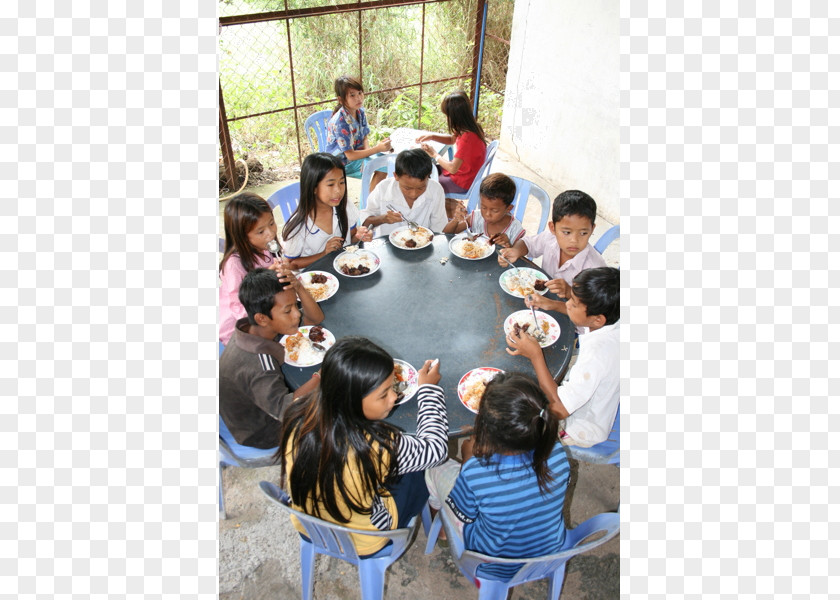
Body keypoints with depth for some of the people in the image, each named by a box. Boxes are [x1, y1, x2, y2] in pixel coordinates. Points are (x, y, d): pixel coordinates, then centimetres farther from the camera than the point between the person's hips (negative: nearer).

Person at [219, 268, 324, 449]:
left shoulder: (252, 327, -14)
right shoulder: (257, 362, -39)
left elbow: (315, 319, -10)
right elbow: (283, 409, -52)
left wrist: (299, 288, -28)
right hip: (261, 435, -8)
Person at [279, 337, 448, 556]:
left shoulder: (297, 418, -27)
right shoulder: (379, 448, -40)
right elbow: (435, 448, -19)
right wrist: (428, 388, -8)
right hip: (362, 544, -4)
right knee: (424, 471, 18)